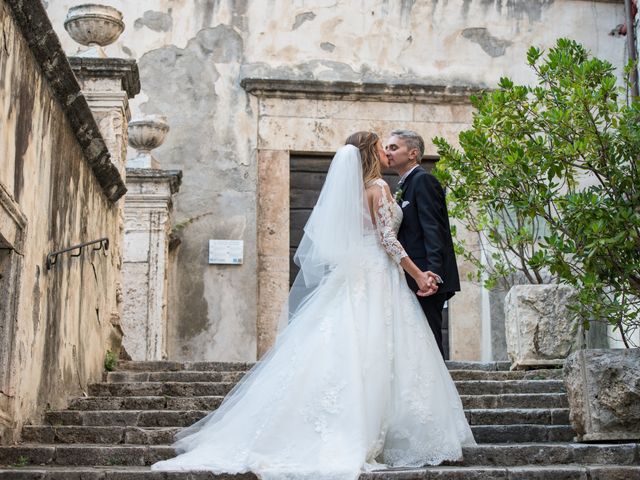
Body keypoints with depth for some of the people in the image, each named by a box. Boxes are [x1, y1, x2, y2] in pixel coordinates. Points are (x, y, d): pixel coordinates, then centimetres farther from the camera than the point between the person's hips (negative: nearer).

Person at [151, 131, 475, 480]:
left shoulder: (347, 188, 16)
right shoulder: (378, 187, -7)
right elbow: (388, 239, -13)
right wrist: (418, 275, -9)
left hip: (351, 280, 7)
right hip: (377, 281, -7)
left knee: (342, 358, 5)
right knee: (373, 361, -6)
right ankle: (363, 438, -7)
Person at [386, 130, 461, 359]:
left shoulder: (423, 180, -7)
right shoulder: (404, 185, 22)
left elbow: (433, 228, -17)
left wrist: (433, 272, -27)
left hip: (425, 278, -10)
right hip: (413, 281, 10)